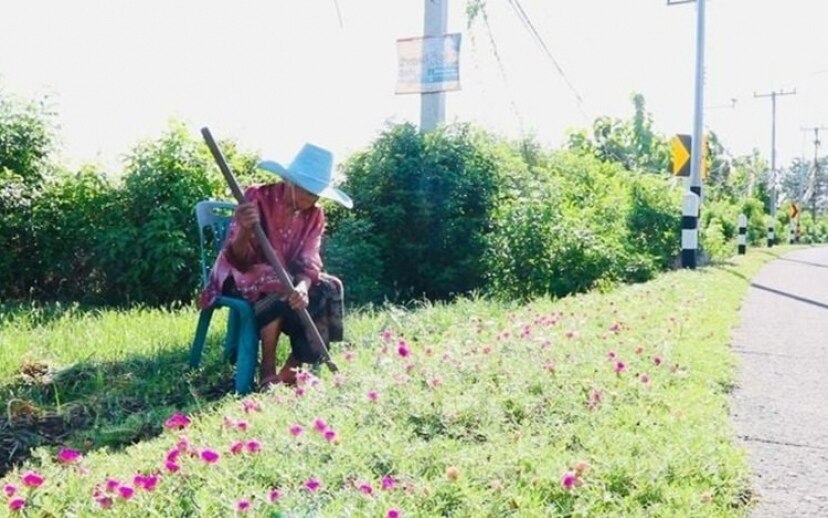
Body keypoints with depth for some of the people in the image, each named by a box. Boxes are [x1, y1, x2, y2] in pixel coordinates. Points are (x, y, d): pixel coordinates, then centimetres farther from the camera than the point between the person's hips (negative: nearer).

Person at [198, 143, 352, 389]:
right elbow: (238, 260, -21)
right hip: (244, 278, -5)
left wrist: (302, 286, -38)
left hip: (288, 278, 5)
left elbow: (308, 262, -15)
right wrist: (245, 230, -44)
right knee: (277, 286, -35)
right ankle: (268, 371, -24)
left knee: (327, 291, -21)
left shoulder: (314, 216, -3)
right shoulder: (258, 198, -18)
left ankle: (289, 374, -17)